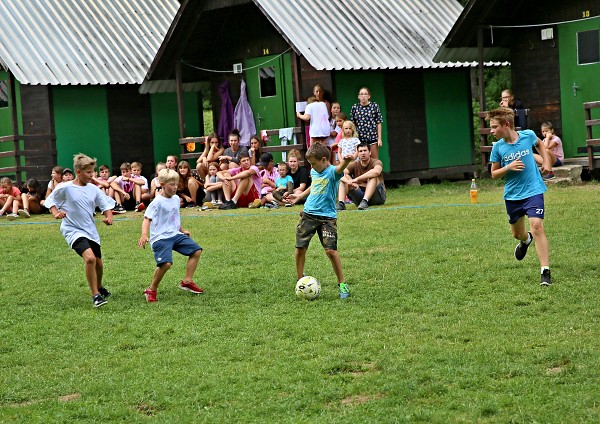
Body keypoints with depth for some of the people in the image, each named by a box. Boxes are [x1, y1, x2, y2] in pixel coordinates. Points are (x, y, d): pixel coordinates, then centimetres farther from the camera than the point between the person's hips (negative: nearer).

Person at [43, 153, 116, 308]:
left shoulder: (94, 189, 0)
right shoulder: (64, 188, -11)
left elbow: (106, 205, 6)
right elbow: (50, 200, 3)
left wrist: (109, 217, -14)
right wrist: (56, 213, -15)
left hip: (91, 231, 6)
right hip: (73, 230, -6)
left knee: (98, 263, 15)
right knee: (90, 258, -27)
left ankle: (99, 287, 48)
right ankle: (95, 295, -17)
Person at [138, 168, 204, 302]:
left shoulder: (176, 199, 11)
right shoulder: (157, 202, -15)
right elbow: (147, 219, -20)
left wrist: (182, 230, 36)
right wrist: (144, 235, -34)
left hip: (175, 235, 9)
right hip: (161, 238, -9)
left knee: (196, 251, 6)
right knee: (166, 263, -26)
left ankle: (187, 281, 15)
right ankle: (151, 290, -8)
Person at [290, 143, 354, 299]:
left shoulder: (332, 172, -13)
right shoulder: (314, 172, 9)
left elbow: (340, 169, -38)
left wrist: (346, 161, -60)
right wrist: (299, 195, 38)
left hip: (327, 217, -6)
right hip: (308, 214, 6)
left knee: (331, 250, -13)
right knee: (300, 248, 4)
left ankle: (342, 284, 1)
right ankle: (300, 280, 25)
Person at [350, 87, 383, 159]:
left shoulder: (375, 106, 1)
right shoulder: (354, 107, 4)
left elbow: (379, 123, 1)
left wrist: (379, 138, -3)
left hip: (372, 137, -1)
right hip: (359, 138, 1)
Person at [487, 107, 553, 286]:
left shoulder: (528, 135, -8)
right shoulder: (498, 147, -7)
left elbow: (540, 144, 16)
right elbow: (494, 174, 1)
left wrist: (546, 161, 4)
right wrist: (508, 167, -18)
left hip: (533, 190, -3)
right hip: (512, 195, 3)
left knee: (536, 225, -20)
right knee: (517, 233, 14)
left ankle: (545, 272, -16)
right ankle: (526, 240, 55)